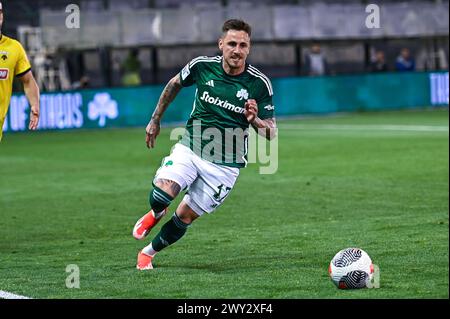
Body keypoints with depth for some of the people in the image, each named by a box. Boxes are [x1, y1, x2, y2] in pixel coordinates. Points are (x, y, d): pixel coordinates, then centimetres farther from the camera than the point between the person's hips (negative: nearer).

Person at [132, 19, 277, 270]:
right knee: (161, 195, -23)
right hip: (189, 148, 1)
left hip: (225, 165, -1)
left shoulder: (260, 84, -12)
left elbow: (271, 132, -4)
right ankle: (156, 214, 15)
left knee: (185, 217, 1)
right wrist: (156, 120, 19)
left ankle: (149, 253, 28)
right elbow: (175, 84, 15)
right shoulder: (202, 66, -8)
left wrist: (255, 120, -26)